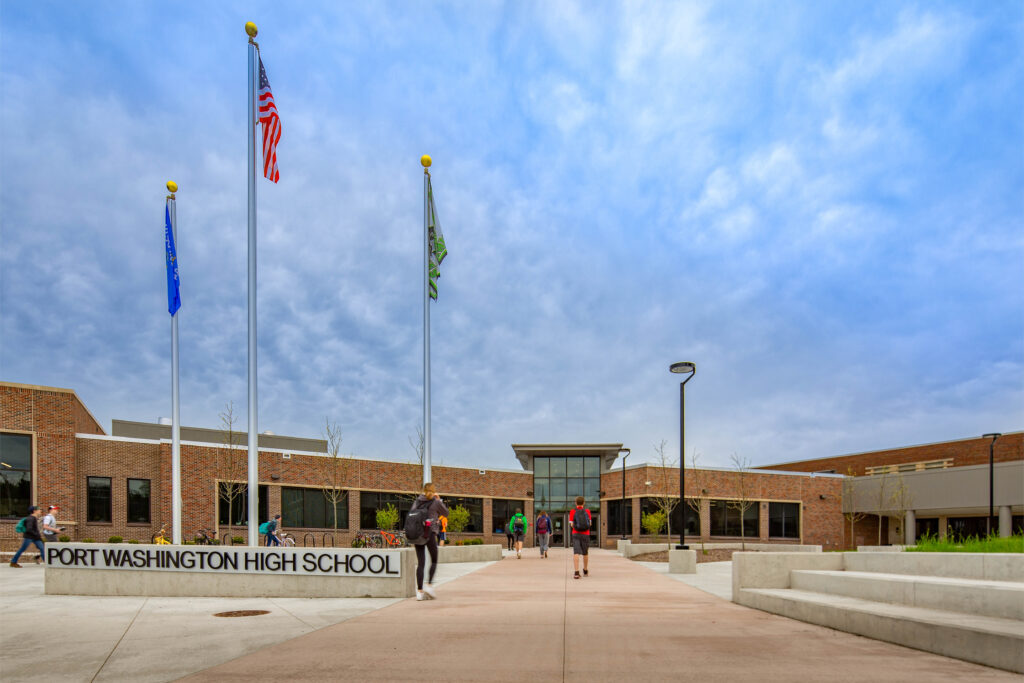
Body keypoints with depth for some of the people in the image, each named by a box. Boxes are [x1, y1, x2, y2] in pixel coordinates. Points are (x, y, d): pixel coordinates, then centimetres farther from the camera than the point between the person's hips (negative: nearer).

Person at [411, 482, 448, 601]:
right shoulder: (435, 502, -3)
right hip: (430, 534, -4)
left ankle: (419, 591, 2)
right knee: (434, 561, 12)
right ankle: (429, 585, -2)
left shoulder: (416, 502, 8)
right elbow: (445, 513, 11)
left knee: (420, 562, 5)